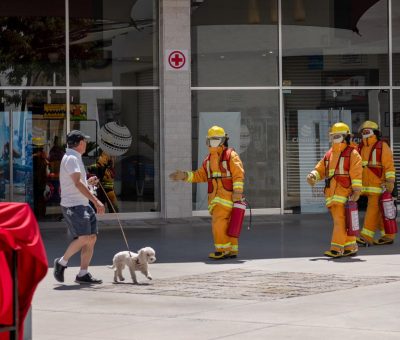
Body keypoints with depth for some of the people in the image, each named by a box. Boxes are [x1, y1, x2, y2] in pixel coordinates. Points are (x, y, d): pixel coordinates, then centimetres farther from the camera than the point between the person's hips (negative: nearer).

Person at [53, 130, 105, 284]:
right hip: (73, 205, -10)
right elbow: (77, 183, -23)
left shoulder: (74, 158, 21)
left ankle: (83, 274, 5)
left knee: (92, 238, 4)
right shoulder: (71, 158, -12)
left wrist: (88, 182, 32)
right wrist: (96, 200, -26)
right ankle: (62, 262, -1)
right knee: (84, 237, -18)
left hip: (82, 205, 10)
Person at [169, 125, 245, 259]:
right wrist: (184, 176, 6)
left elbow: (239, 174, -12)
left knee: (219, 220, -16)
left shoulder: (231, 155, -4)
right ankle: (232, 250, 13)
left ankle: (222, 249, -12)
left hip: (227, 194, -7)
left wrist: (238, 191, -20)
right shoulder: (209, 159, 19)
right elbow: (200, 175, 19)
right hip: (215, 196, 7)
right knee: (225, 223, 8)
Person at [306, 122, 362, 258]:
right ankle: (350, 247, 17)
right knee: (342, 222, 10)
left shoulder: (352, 154, -1)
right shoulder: (329, 154, 20)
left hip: (343, 191, -7)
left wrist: (357, 190, -16)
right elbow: (320, 169, 18)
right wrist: (313, 176, -4)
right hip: (331, 192, 7)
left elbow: (356, 173, -8)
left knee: (340, 220, -12)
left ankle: (337, 248, -14)